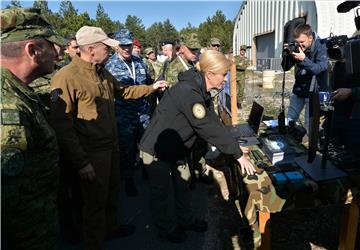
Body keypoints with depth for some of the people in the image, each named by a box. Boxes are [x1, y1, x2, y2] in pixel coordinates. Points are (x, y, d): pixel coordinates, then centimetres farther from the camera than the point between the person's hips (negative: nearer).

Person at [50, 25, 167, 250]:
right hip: (91, 153, -8)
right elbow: (61, 125, -24)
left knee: (112, 189, 24)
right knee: (96, 200, 8)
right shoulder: (66, 77, -22)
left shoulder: (103, 73, 6)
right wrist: (81, 162, -22)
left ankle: (111, 227, 48)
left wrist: (151, 88, 21)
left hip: (111, 145, 9)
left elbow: (123, 91, 24)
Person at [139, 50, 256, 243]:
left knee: (183, 185, 20)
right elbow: (208, 128, -33)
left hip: (176, 148, 9)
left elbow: (213, 122, -1)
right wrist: (238, 154, -26)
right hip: (156, 149, -9)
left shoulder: (201, 91, -1)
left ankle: (185, 219, 42)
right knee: (161, 191, 12)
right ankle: (166, 228, 33)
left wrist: (235, 147, -6)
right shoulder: (188, 92, -32)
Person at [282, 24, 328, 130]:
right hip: (298, 89, 5)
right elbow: (285, 67, 3)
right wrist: (287, 54, -16)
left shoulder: (321, 47, -13)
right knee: (289, 121, 8)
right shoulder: (296, 47, -1)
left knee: (310, 125, -4)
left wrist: (304, 59, -36)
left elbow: (319, 69, -22)